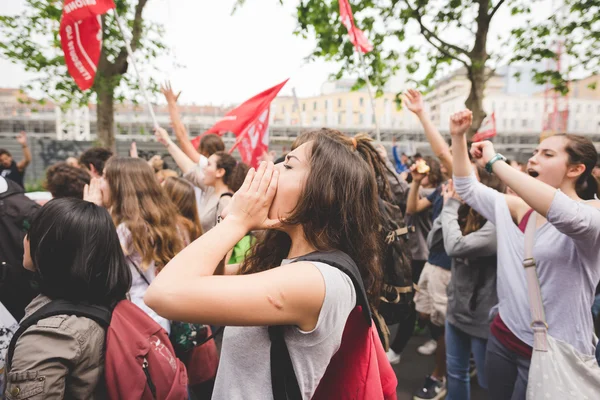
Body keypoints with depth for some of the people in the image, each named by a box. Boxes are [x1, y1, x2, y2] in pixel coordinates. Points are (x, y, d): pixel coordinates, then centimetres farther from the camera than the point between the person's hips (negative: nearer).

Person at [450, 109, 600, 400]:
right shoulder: (521, 209, 4)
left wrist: (495, 162, -34)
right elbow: (468, 189, 6)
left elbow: (565, 215, -36)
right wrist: (458, 137, -4)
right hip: (504, 337, 5)